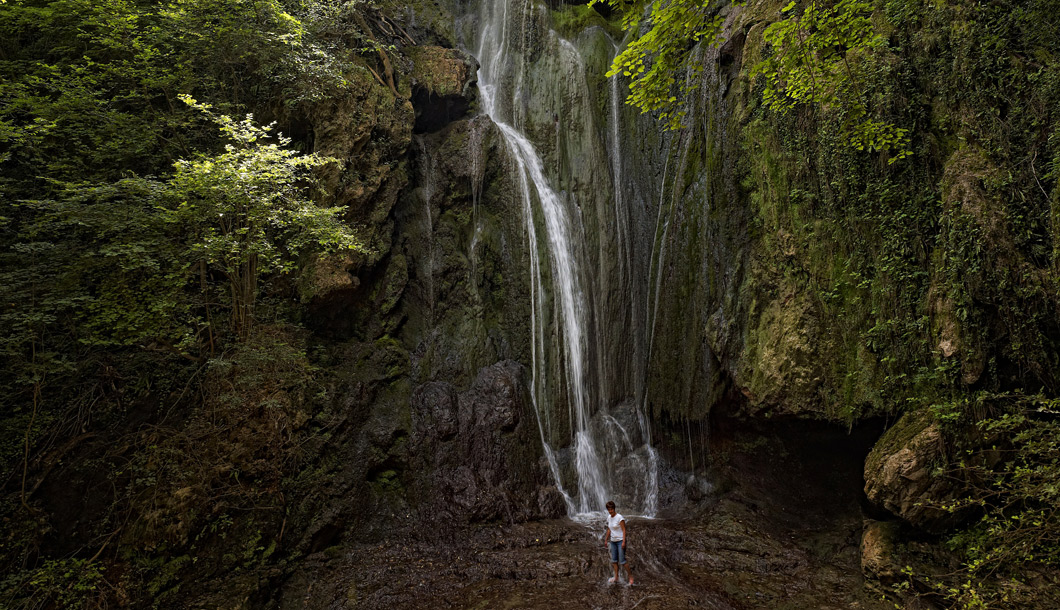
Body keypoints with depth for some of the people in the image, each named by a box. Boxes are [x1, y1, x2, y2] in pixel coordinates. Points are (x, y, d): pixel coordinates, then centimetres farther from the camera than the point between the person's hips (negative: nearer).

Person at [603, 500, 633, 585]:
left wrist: (623, 542, -21)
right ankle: (616, 577, 18)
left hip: (620, 541, -7)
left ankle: (630, 575, 12)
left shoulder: (620, 517, -17)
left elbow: (624, 530, -16)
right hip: (613, 541, 7)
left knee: (622, 560, -7)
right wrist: (606, 540, 15)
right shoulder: (609, 518, 5)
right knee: (614, 560, 9)